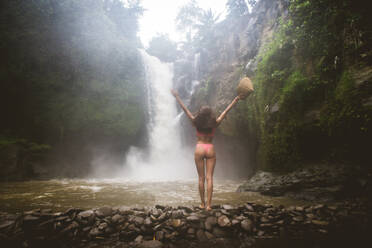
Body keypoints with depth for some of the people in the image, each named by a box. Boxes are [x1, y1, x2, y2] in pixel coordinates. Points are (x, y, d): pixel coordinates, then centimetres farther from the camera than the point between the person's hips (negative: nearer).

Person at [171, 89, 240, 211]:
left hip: (199, 149, 0)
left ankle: (203, 203, 15)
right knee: (209, 178, 0)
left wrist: (177, 97, 7)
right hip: (210, 150, 0)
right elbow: (226, 111, 3)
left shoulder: (197, 124, -3)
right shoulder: (214, 124, -2)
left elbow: (185, 109, 1)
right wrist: (236, 100, 10)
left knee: (201, 178, 7)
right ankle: (208, 204, -1)